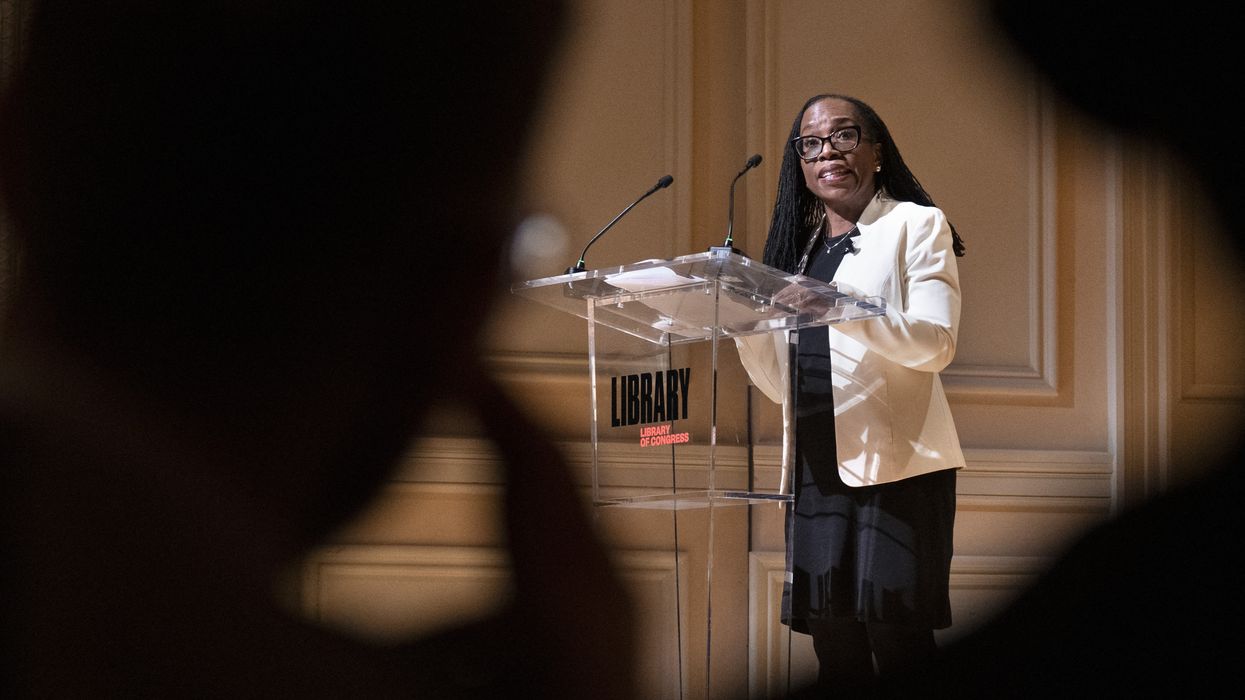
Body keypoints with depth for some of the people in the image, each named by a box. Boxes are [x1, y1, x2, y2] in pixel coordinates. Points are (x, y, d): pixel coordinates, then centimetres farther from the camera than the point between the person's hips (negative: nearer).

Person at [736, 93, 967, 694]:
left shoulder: (915, 226, 3)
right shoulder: (799, 247, 19)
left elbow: (936, 342, -12)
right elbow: (782, 384, 16)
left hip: (897, 462, -5)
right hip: (817, 465, 5)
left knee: (899, 645, -5)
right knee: (834, 647, 5)